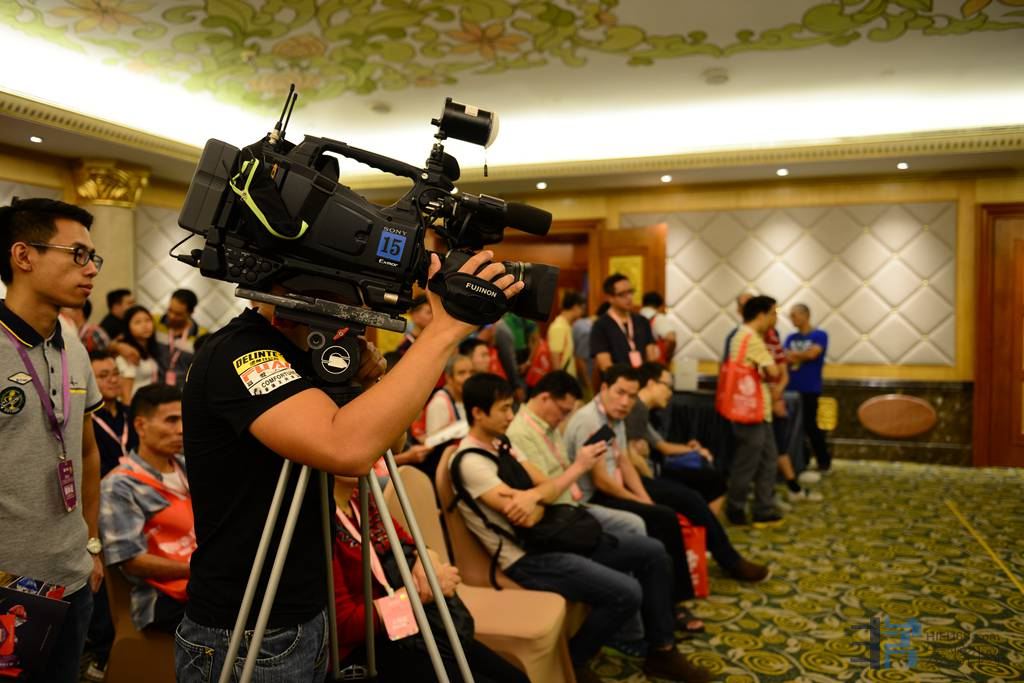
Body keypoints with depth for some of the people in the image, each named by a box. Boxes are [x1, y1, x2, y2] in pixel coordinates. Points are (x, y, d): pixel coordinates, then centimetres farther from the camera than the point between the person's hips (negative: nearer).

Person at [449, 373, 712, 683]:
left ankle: (661, 651, 18)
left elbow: (546, 486, 5)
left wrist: (535, 499, -23)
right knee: (626, 593, -24)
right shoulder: (469, 462, -18)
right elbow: (521, 516, -25)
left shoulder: (501, 445, 10)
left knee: (652, 552, 5)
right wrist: (579, 467, -17)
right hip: (527, 558, -9)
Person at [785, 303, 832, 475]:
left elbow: (812, 353, -17)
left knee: (809, 426, -3)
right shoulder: (791, 338, 13)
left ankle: (825, 462, 13)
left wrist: (793, 355, -2)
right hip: (791, 389, 5)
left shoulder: (820, 335, -3)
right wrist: (801, 356, -15)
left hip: (809, 390, -5)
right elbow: (784, 358, 3)